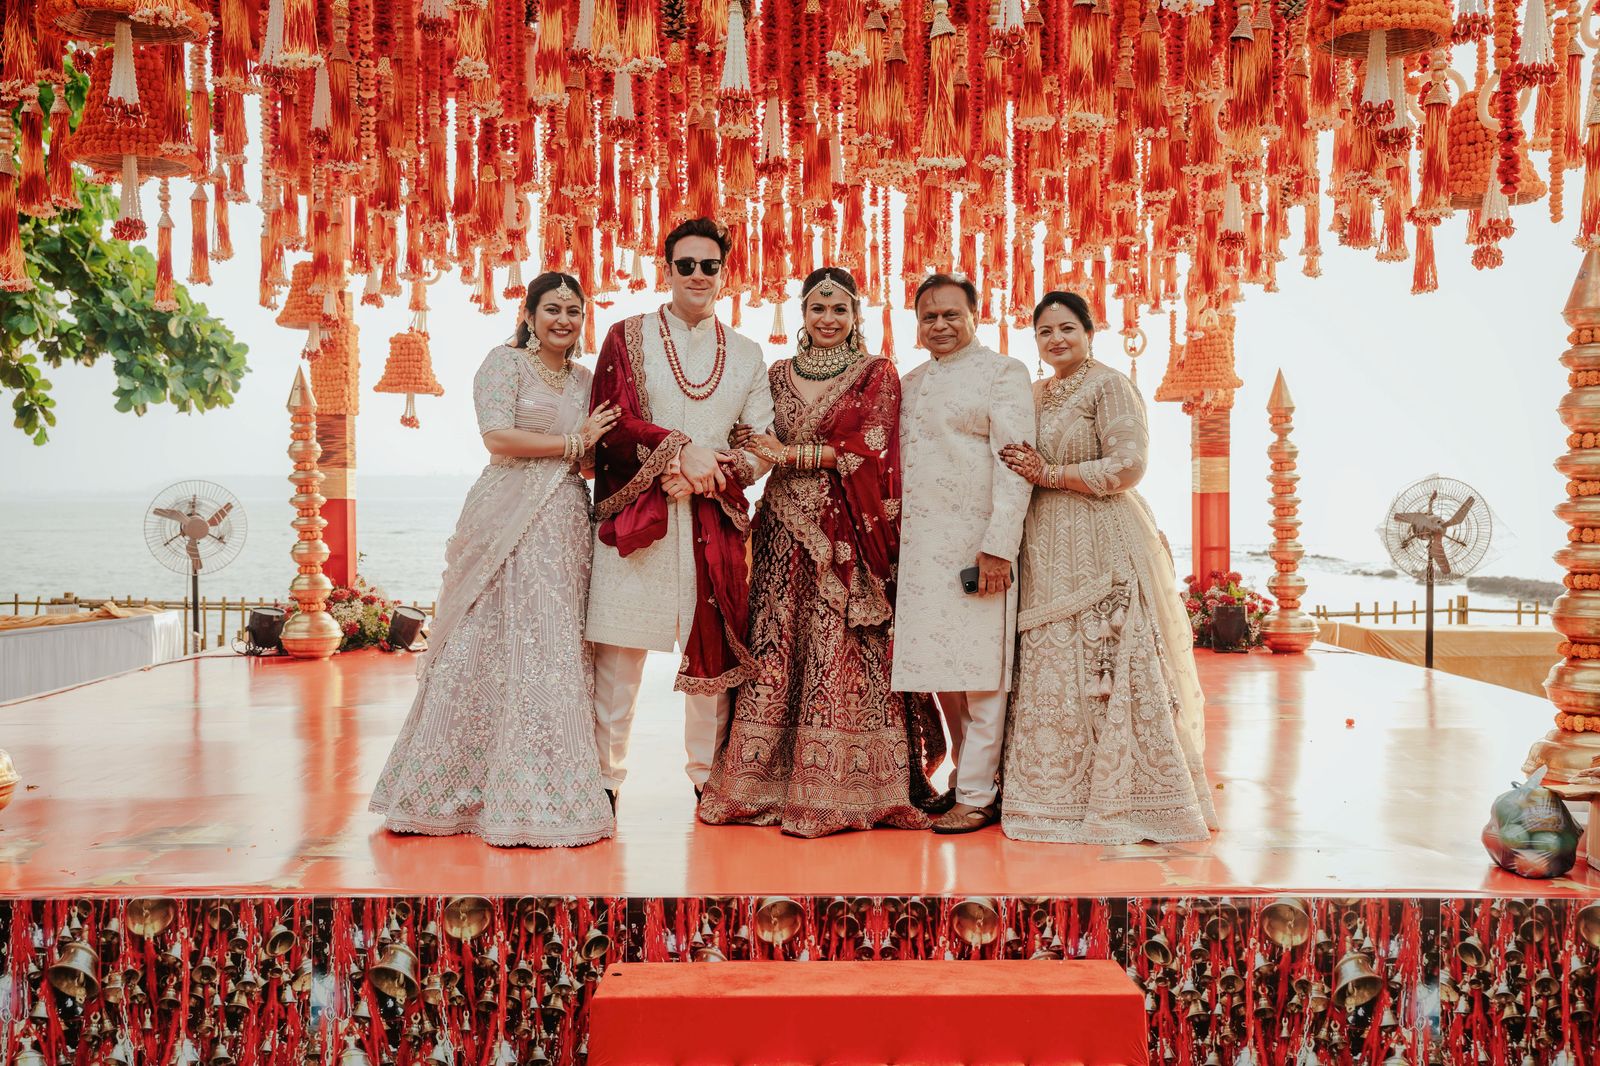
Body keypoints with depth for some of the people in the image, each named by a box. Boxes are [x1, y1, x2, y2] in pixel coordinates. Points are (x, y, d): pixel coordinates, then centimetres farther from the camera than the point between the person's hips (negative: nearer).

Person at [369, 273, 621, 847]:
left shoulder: (584, 380, 19)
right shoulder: (506, 362, 0)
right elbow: (498, 437, -13)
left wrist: (596, 449, -3)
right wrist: (573, 443, -7)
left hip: (566, 527, 6)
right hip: (509, 520, -6)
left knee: (558, 650, 4)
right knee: (498, 646, -7)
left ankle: (545, 789, 12)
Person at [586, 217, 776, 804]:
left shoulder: (746, 353, 15)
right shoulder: (628, 337, 8)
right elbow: (613, 423, -4)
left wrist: (709, 475, -9)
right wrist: (681, 449, -16)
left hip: (714, 519, 2)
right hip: (634, 513, -2)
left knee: (713, 644, 4)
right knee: (620, 646, -3)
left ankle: (708, 772, 17)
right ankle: (605, 772, 8)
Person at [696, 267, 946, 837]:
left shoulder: (877, 373, 3)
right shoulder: (778, 374, 16)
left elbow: (867, 448, -8)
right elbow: (760, 442, 18)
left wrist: (792, 455, -9)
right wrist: (752, 449, -3)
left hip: (847, 530, -4)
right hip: (786, 526, 4)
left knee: (842, 653, -6)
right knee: (776, 645, 0)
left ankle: (842, 790, -1)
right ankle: (767, 783, 6)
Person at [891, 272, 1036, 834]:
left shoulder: (1002, 372, 0)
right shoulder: (908, 383, 20)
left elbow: (1013, 464, -9)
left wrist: (998, 546, -17)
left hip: (975, 546, -6)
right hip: (919, 548, 6)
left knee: (978, 672, -3)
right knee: (939, 671, 8)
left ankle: (976, 795, 1)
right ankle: (967, 775, 18)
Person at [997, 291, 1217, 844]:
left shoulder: (1109, 385, -5)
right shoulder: (1034, 394, 18)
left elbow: (1128, 465, -13)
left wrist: (1052, 475, -14)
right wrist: (1024, 473, 5)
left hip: (1100, 548, -7)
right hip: (1045, 552, 7)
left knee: (1104, 671, -7)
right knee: (1048, 669, 5)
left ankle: (1121, 796, 1)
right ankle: (1062, 794, 12)